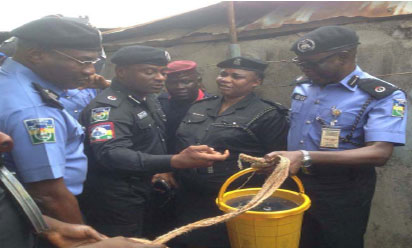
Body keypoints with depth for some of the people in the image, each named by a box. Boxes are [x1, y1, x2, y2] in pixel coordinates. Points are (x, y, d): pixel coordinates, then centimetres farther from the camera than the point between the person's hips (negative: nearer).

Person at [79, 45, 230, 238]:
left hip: (141, 198, 9)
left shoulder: (148, 99, 7)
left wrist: (162, 171, 8)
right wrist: (175, 161, -48)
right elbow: (111, 154, -37)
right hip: (114, 204, -9)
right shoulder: (109, 106, -22)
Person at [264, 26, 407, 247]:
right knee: (297, 244, 20)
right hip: (296, 184, 6)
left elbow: (379, 153, -28)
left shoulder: (382, 96, -17)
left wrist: (306, 157, -36)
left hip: (342, 195, -5)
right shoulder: (303, 86, 3)